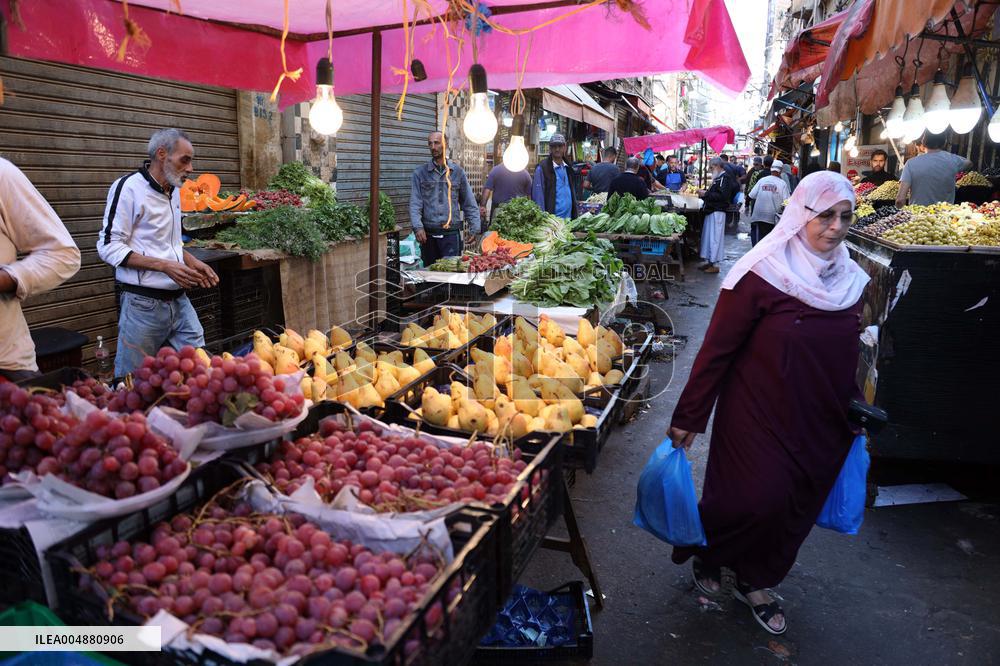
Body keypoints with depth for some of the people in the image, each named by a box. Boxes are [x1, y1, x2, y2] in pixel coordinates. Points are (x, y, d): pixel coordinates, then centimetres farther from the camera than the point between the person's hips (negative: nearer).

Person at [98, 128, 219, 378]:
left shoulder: (173, 189, 13)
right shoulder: (129, 187, -11)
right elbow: (109, 247, -13)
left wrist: (192, 262, 6)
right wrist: (165, 266, -21)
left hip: (179, 299, 7)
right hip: (144, 305, -7)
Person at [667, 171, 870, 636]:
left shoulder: (849, 279, 2)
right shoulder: (761, 275, -16)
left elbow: (845, 355, 14)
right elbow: (716, 349, -14)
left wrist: (856, 411, 17)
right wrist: (688, 418, -13)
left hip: (820, 425, 6)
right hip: (758, 419, -6)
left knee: (796, 510, 14)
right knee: (753, 502, 0)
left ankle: (755, 581, 38)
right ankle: (703, 553, 33)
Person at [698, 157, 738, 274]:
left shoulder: (725, 178, -11)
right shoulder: (718, 178, 19)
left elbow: (722, 196, -21)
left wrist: (706, 194, -17)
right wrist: (705, 193, 9)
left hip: (718, 211, -10)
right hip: (711, 211, 10)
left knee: (715, 238, -7)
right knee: (708, 236, 13)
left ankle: (715, 264, -4)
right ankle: (709, 261, 21)